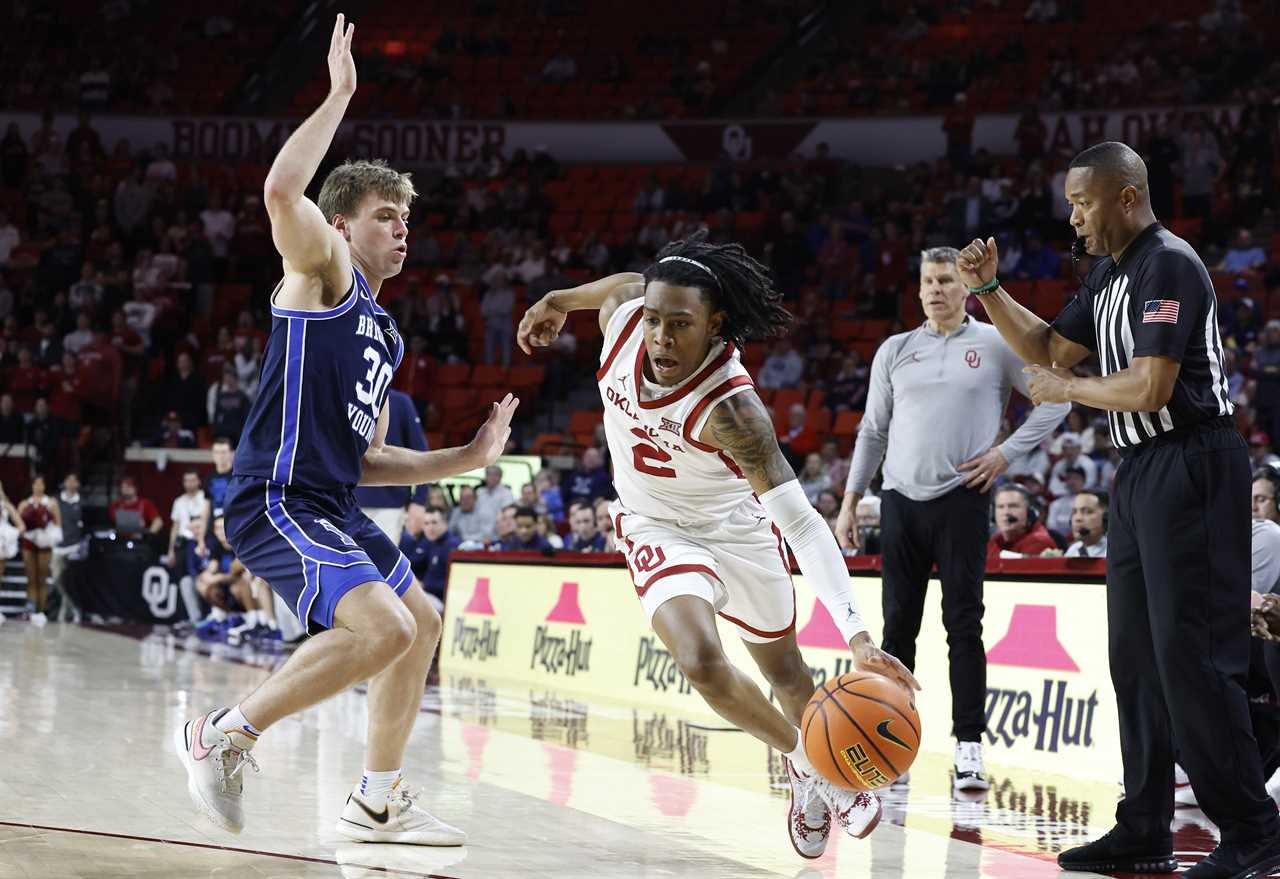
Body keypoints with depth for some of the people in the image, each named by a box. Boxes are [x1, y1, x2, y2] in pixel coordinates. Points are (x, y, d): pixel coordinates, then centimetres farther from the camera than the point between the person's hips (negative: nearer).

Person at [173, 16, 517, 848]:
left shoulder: (386, 337, 22)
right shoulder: (323, 271, -2)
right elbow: (282, 190, -24)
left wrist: (464, 459, 17)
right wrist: (340, 96, -17)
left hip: (334, 507, 10)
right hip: (278, 504, -10)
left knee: (421, 623, 22)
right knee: (382, 628, -27)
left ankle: (379, 801, 31)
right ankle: (225, 733, -15)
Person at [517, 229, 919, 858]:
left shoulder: (732, 408, -37)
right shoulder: (623, 312, -25)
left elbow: (800, 522, -42)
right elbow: (622, 283, 3)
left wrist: (856, 635, -51)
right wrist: (557, 301, 22)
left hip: (738, 526, -2)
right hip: (658, 529, 2)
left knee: (783, 669, 17)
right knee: (699, 661, -22)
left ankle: (816, 774, 47)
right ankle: (806, 765, 3)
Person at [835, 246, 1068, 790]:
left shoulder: (995, 345, 3)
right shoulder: (895, 350, 12)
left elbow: (1055, 399, 5)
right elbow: (873, 431, 16)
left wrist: (1007, 451, -4)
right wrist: (850, 503, 10)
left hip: (962, 501, -3)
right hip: (901, 501, 3)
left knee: (964, 625, -6)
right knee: (898, 624, 6)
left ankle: (968, 747, -6)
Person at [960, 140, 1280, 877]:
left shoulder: (1167, 265, -15)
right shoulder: (1111, 274, 15)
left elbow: (1150, 387, -22)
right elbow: (1047, 349, 24)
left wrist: (1066, 389, -7)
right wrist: (988, 290, 11)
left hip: (1191, 468, -10)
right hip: (1144, 472, 10)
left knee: (1189, 652, -10)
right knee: (1136, 654, 10)